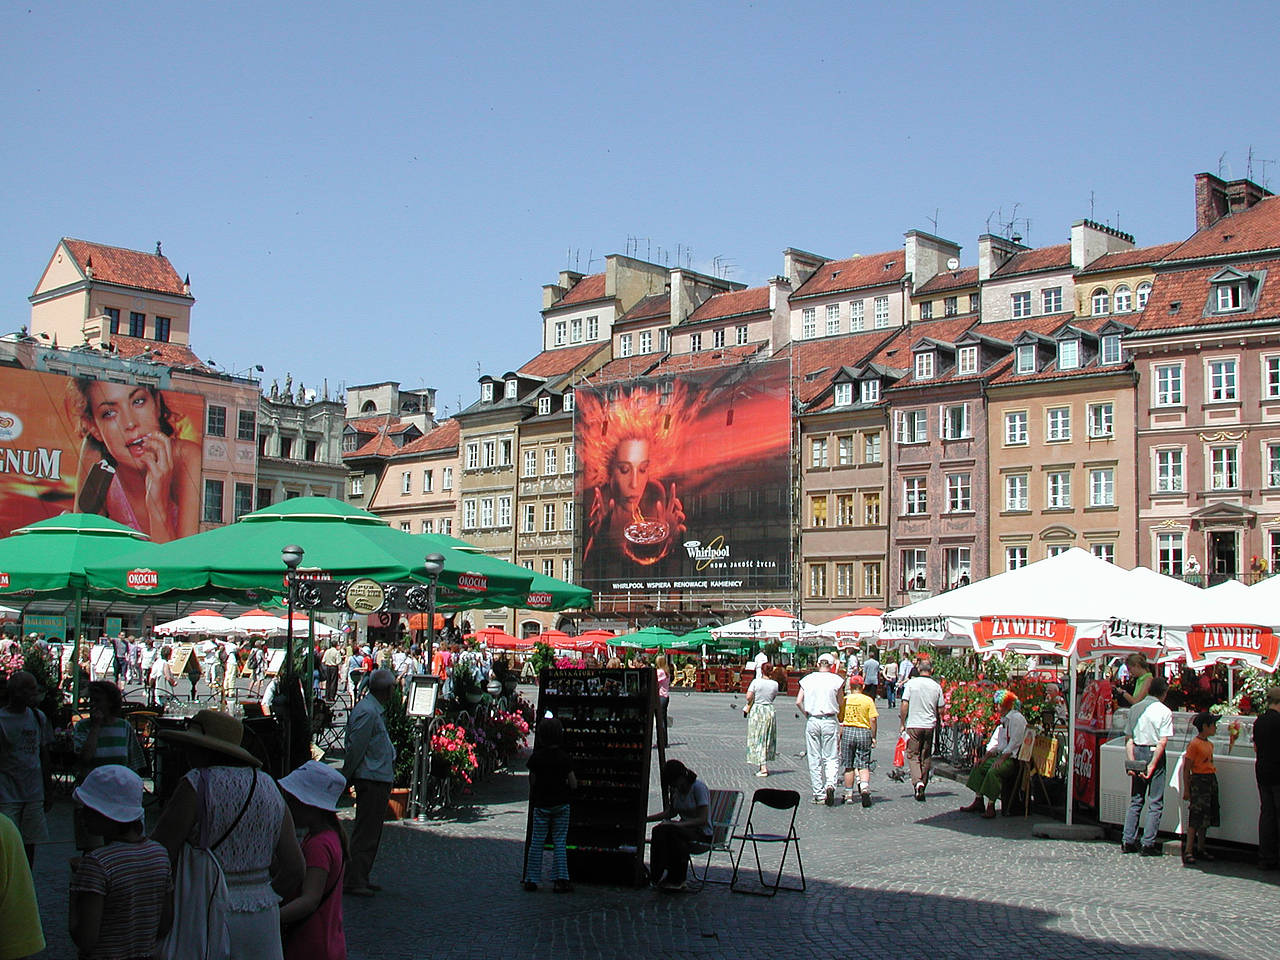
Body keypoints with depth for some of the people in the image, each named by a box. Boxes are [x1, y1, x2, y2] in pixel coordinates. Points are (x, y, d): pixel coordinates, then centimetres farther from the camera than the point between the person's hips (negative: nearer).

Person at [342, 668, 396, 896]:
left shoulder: (376, 711, 15)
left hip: (380, 778, 10)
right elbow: (355, 747, -17)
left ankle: (361, 878, 22)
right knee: (365, 833, -6)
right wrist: (346, 778, -11)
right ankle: (354, 882, -1)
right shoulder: (367, 712, -17)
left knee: (372, 832, 15)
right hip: (372, 780, -10)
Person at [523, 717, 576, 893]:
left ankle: (532, 880, 11)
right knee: (560, 842, 6)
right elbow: (573, 784, -7)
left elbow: (532, 781, -1)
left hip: (541, 804, 0)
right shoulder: (564, 757, -10)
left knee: (536, 843, 8)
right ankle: (562, 880, 3)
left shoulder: (536, 757, -8)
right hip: (561, 805, 0)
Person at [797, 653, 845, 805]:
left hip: (812, 722, 2)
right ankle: (830, 784, -21)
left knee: (814, 759, 8)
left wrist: (807, 714, 11)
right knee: (830, 757, 5)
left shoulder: (808, 679, 4)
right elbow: (840, 703, 2)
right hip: (829, 721, -2)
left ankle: (819, 794, 10)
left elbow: (798, 702, -1)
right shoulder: (836, 680, -2)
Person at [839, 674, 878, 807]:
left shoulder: (844, 700, 2)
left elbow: (840, 720, 3)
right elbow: (873, 719, -7)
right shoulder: (868, 700, -2)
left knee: (849, 766, 10)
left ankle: (848, 795, 14)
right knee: (864, 765, 2)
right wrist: (873, 737, 1)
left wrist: (839, 737, 11)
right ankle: (865, 788, -23)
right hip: (864, 732, -1)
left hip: (847, 732, 1)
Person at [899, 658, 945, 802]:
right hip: (930, 725, 2)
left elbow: (904, 705, -8)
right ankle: (923, 787, 16)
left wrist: (903, 724, 1)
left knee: (913, 755, 2)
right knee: (926, 757, 11)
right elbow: (940, 710, 4)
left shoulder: (911, 683, -6)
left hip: (913, 725, -2)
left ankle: (917, 781, -21)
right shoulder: (936, 686, 1)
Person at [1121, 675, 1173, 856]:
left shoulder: (1135, 709, 8)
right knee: (1155, 803, 2)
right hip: (1154, 754, -5)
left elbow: (1128, 738, 4)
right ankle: (1148, 844, -1)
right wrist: (1152, 765, -14)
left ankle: (1128, 841, 10)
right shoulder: (1164, 712, -7)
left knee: (1135, 801, 12)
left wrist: (1131, 762, 0)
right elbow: (1163, 742, -14)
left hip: (1137, 753, 5)